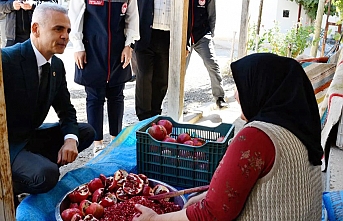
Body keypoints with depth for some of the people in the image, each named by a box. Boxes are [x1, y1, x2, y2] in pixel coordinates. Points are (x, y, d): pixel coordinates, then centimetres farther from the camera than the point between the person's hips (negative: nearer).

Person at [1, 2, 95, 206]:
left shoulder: (57, 65, 1)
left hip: (32, 136, 8)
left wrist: (70, 139, -14)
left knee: (87, 132, 1)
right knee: (47, 174, -31)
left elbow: (66, 109, 7)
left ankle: (32, 165, -1)